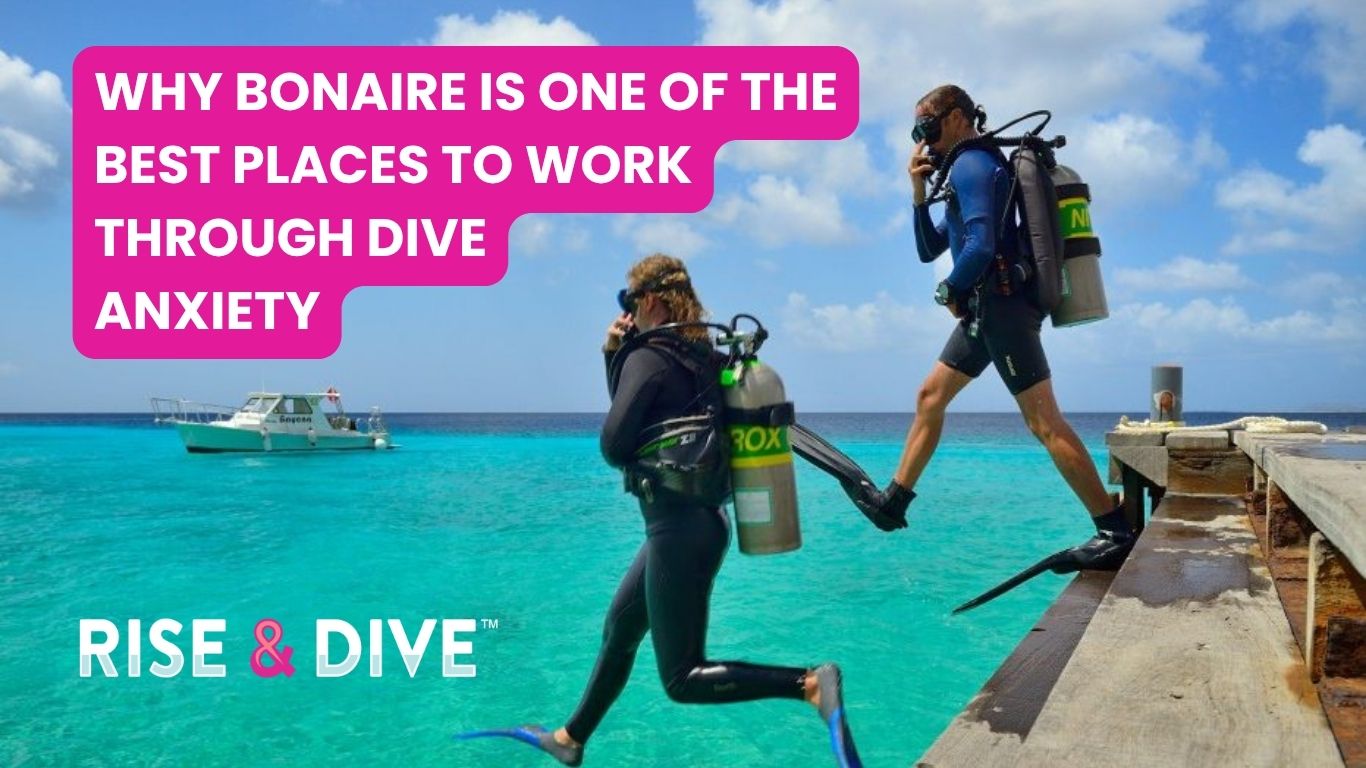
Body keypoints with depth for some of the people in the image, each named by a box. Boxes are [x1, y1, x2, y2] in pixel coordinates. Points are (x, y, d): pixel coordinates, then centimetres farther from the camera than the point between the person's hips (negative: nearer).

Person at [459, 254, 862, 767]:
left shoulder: (649, 356, -15)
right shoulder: (697, 354, 11)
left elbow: (614, 446, -16)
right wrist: (613, 355, 7)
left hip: (677, 526, -10)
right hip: (699, 518, 10)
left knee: (682, 680, -4)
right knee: (619, 631, 24)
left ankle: (809, 683, -16)